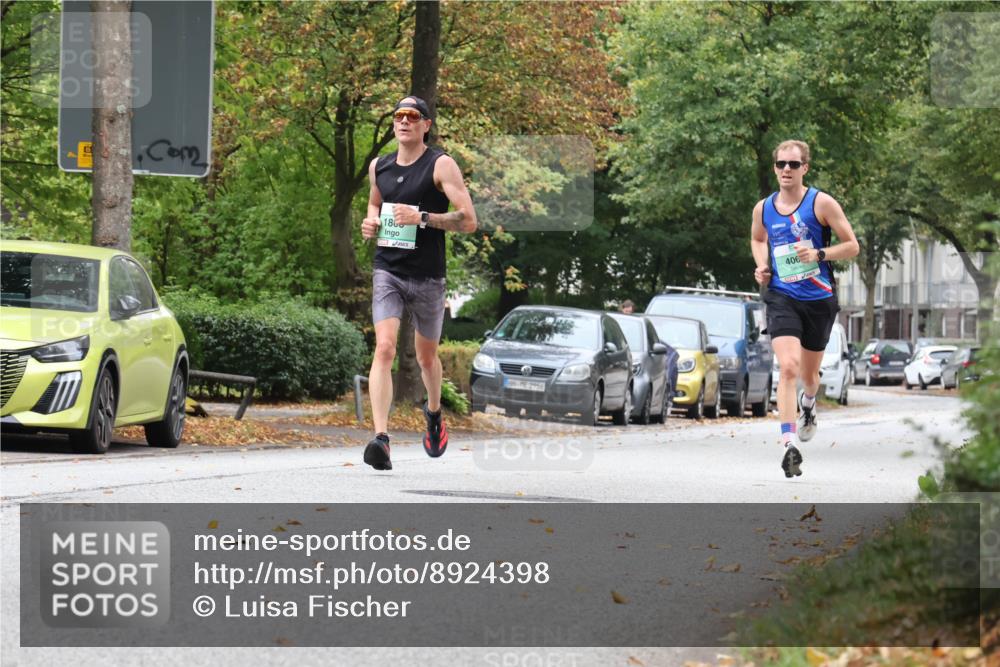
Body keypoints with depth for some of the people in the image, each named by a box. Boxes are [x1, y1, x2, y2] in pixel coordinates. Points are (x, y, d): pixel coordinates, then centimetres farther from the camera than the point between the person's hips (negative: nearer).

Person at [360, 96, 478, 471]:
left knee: (426, 357, 15)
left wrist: (422, 217, -23)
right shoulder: (378, 167, 8)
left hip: (427, 277, -2)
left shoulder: (441, 165, -7)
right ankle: (381, 437, -27)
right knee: (384, 348, -18)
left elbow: (468, 221, -12)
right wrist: (370, 223, 7)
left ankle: (434, 412, 47)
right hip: (387, 271, 2)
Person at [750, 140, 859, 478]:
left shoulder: (822, 203, -6)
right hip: (781, 297, 0)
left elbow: (852, 245, -3)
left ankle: (808, 405, 54)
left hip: (819, 298, 0)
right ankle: (789, 445, -26)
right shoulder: (763, 208, 4)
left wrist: (819, 254, -19)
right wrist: (762, 265, 6)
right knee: (788, 367, -21)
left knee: (809, 373, 16)